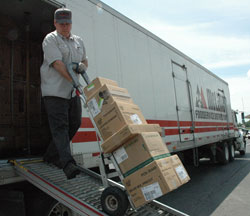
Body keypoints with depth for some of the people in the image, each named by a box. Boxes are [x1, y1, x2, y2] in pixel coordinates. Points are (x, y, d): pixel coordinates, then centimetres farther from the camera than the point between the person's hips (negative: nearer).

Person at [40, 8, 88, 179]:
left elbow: (85, 61, 24)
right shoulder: (50, 39, -3)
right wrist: (74, 80, -25)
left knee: (74, 123, 10)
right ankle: (68, 164, -16)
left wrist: (83, 66, -2)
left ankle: (51, 155, 26)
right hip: (54, 90, -7)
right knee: (60, 126, -11)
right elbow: (57, 64, -16)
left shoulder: (78, 41, 18)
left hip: (72, 91, 7)